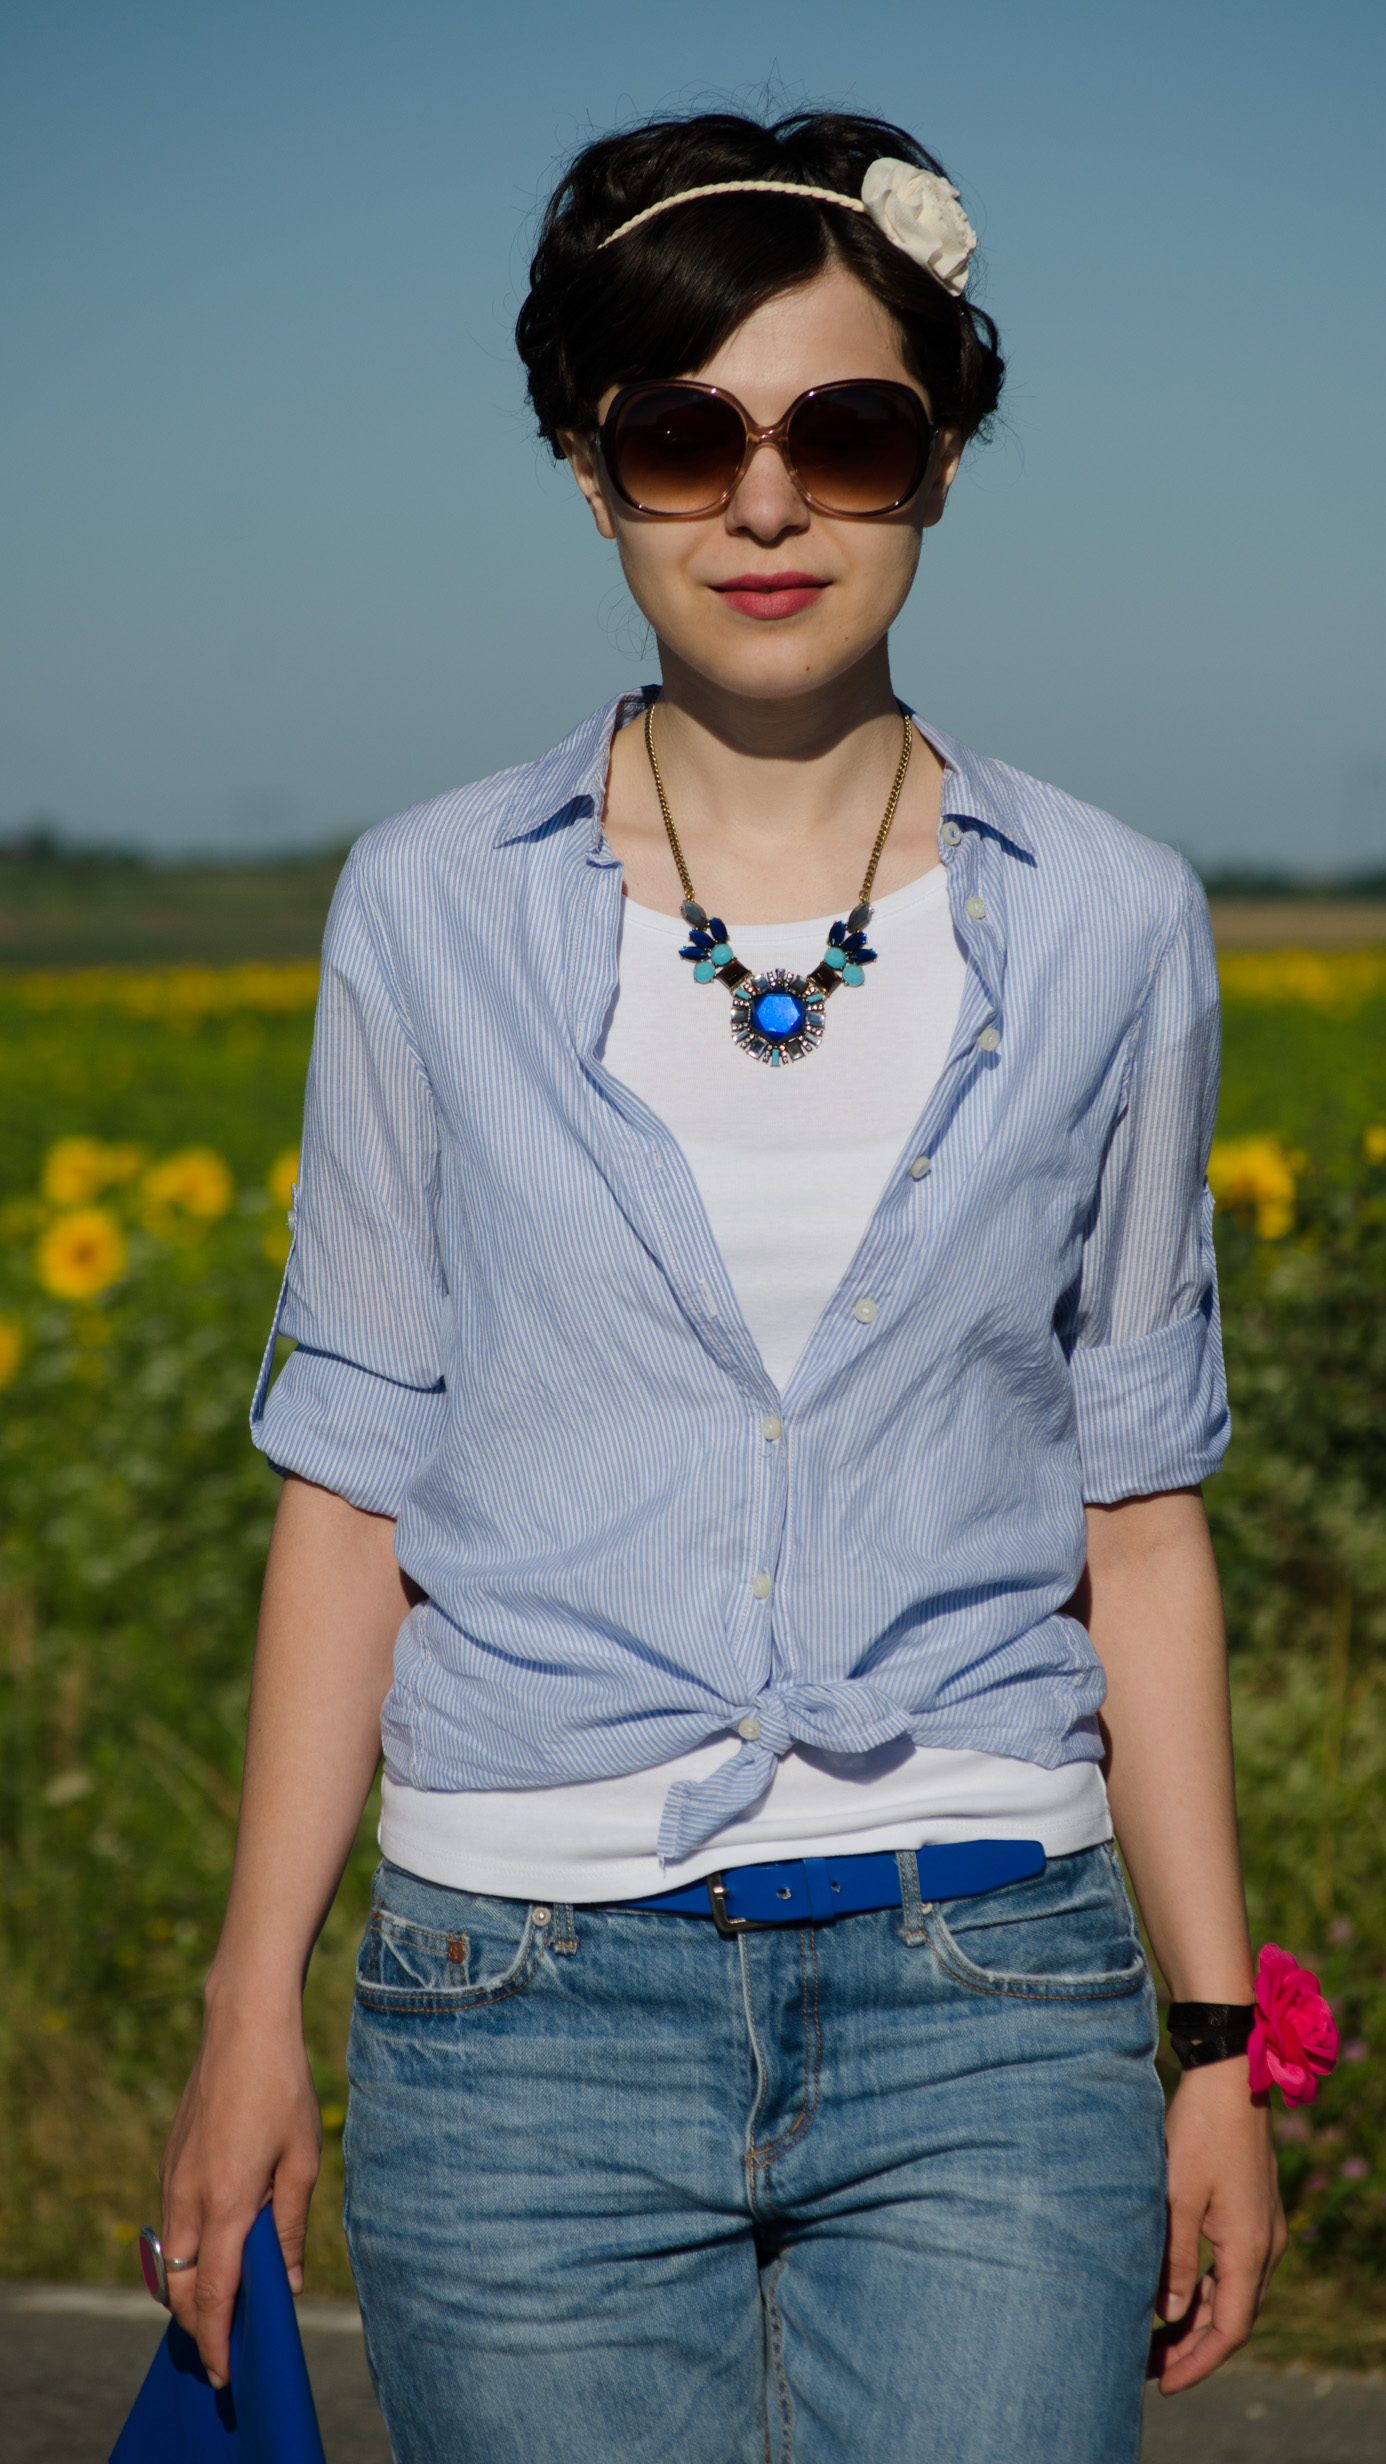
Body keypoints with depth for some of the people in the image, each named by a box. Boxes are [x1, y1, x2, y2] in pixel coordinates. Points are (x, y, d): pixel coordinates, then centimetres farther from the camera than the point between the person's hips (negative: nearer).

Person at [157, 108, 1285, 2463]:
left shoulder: (1104, 929, 3)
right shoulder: (432, 914, 2)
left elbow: (1137, 1516, 7)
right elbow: (353, 1491, 5)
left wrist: (1218, 2042, 5)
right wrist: (254, 2012, 1)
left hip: (983, 1999, 0)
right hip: (531, 1993, 0)